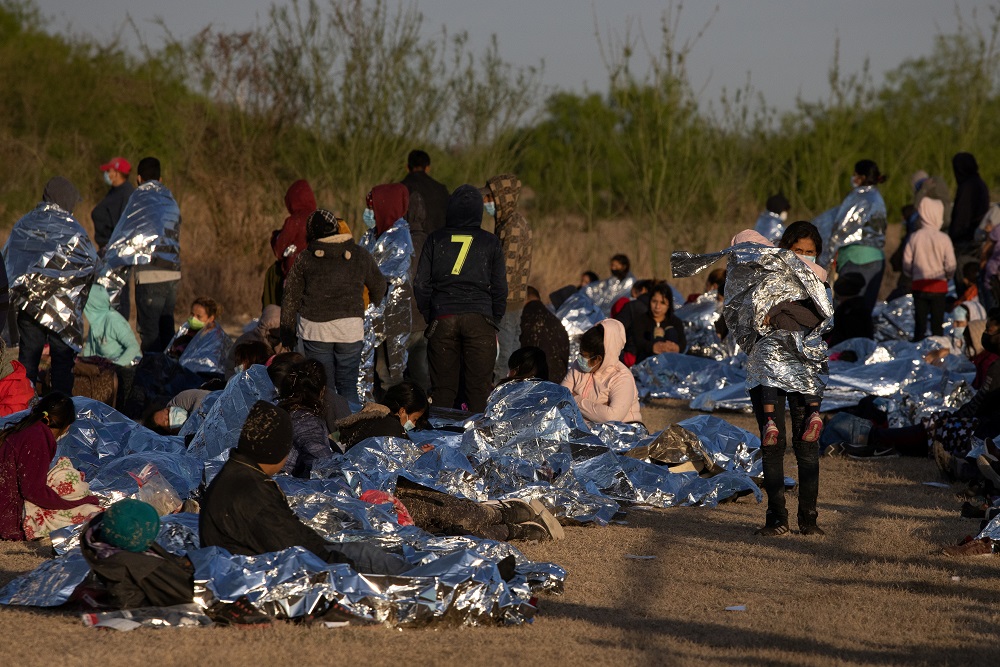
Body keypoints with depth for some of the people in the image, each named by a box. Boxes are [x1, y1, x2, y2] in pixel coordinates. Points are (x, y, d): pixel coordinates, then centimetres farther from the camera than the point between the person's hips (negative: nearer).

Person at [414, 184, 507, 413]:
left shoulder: (435, 240, 4)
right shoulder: (490, 243, 2)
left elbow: (421, 285, 4)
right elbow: (500, 288, 4)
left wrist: (429, 317, 14)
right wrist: (495, 320, 15)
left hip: (442, 318, 1)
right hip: (479, 319, -1)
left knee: (443, 386, 6)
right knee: (480, 386, 1)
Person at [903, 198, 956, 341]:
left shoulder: (915, 237, -5)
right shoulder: (943, 238, -11)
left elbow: (907, 262, -1)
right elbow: (950, 264, -10)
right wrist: (948, 276, 11)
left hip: (919, 284, 2)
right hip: (939, 285, -2)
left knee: (920, 321, 9)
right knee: (937, 322, 5)